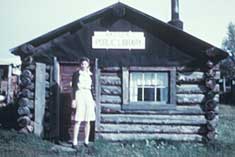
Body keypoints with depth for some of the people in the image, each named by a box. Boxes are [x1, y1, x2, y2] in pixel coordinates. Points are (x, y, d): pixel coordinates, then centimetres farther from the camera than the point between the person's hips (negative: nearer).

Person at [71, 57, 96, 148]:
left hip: (88, 96, 5)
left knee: (88, 121, 5)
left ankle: (86, 141, 12)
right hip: (79, 95, -5)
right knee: (78, 120, -10)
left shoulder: (90, 75, 14)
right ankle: (75, 141, -7)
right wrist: (73, 99, -10)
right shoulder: (77, 74, 1)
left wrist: (93, 100, 13)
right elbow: (73, 87, -3)